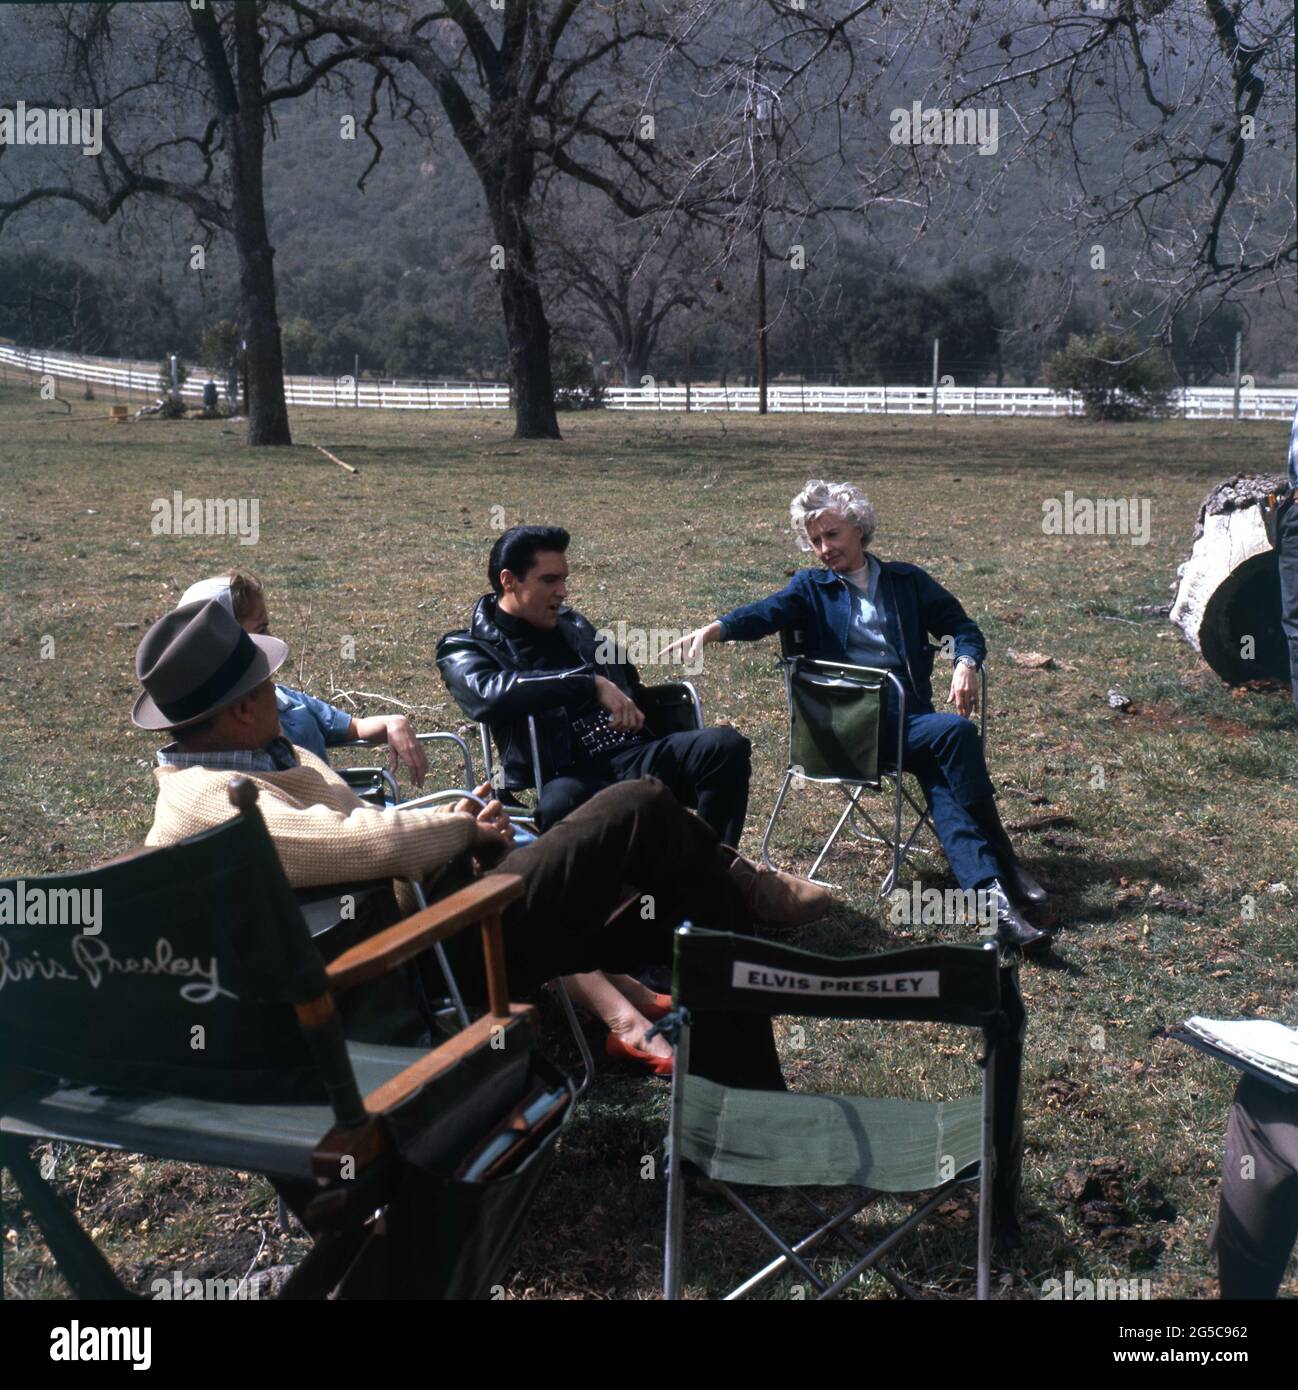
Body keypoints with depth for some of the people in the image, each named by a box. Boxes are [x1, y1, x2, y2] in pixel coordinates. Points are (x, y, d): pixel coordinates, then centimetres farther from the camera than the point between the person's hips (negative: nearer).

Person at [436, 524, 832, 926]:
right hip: (567, 778, -5)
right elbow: (492, 691, -21)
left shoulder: (572, 624, 23)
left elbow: (627, 682, 37)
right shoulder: (465, 649, 3)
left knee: (725, 745, -21)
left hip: (631, 756, 5)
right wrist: (591, 684, -25)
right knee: (560, 805, -41)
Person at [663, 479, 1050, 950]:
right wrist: (714, 628, -27)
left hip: (909, 714, 3)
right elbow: (766, 612, -6)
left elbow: (962, 626, 18)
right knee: (957, 732, -28)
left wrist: (965, 663, -5)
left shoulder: (907, 580, 20)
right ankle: (1002, 866, -22)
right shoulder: (811, 588, 14)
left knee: (941, 777, -30)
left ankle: (991, 895, -37)